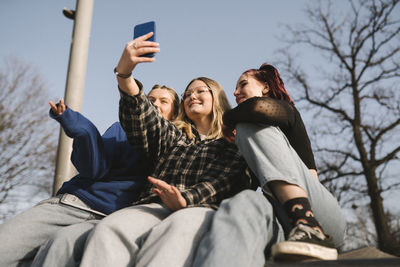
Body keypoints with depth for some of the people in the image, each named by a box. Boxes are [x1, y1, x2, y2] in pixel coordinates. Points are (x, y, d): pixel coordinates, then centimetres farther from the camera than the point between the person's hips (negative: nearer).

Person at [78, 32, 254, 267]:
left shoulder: (233, 143, 22)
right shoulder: (172, 135, 32)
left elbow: (226, 180, 2)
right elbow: (140, 117, 10)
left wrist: (186, 198, -19)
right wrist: (124, 73, -10)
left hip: (203, 208, -3)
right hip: (156, 206, 3)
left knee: (170, 235, -42)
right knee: (109, 229, -34)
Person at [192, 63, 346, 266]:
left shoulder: (286, 110, 11)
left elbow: (259, 107, -12)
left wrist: (229, 121, 6)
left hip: (323, 219, -3)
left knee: (250, 125, -14)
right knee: (245, 205, -34)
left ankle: (310, 228, -35)